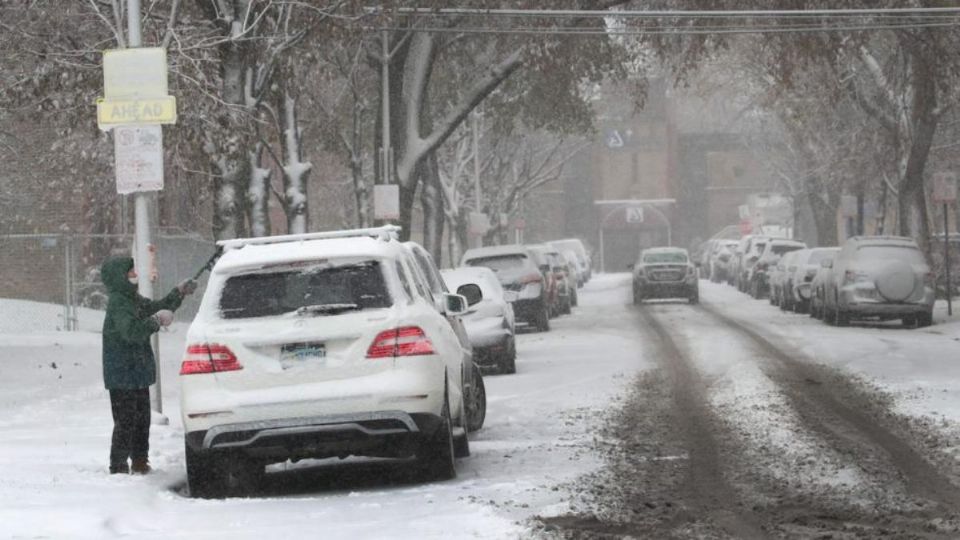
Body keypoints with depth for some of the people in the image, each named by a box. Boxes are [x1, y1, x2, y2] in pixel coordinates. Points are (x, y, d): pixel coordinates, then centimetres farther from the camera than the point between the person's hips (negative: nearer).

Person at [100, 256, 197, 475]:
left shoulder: (133, 300, 13)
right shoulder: (117, 303, -18)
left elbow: (157, 308, 28)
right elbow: (132, 331, -29)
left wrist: (179, 293, 22)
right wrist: (155, 321, -32)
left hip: (138, 373, 10)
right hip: (122, 375, -10)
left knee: (142, 419, 16)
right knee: (126, 422, -8)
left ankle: (139, 462, 26)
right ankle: (118, 467, -4)